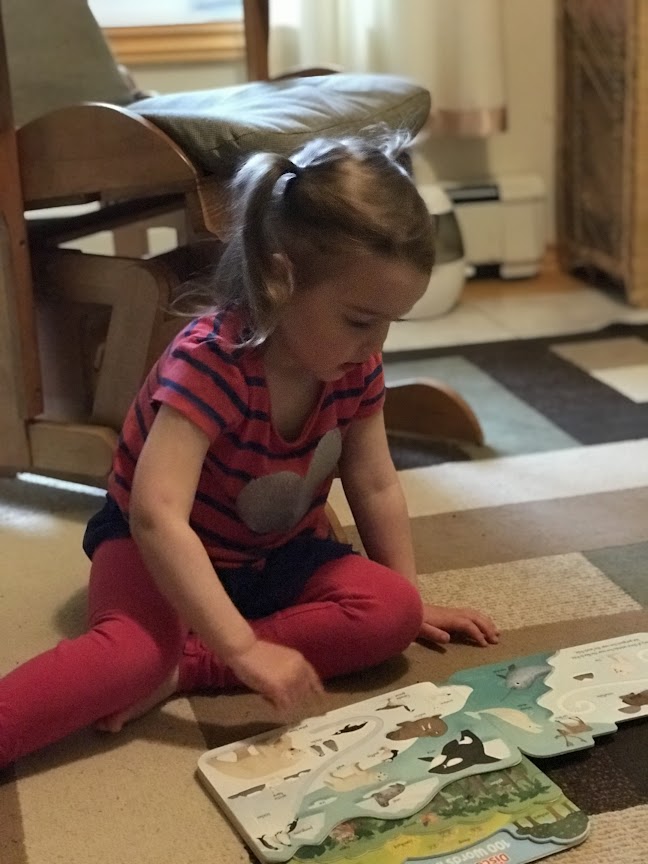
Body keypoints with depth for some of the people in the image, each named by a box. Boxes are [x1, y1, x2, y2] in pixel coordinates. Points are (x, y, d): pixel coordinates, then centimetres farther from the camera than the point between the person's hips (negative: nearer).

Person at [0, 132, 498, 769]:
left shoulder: (355, 364, -11)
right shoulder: (211, 361, -32)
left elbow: (376, 487, 2)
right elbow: (157, 513, -42)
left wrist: (410, 601, 4)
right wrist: (246, 650, -46)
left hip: (279, 555, 7)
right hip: (162, 552, -6)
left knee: (392, 610, -20)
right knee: (134, 649, -37)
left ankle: (181, 668, -26)